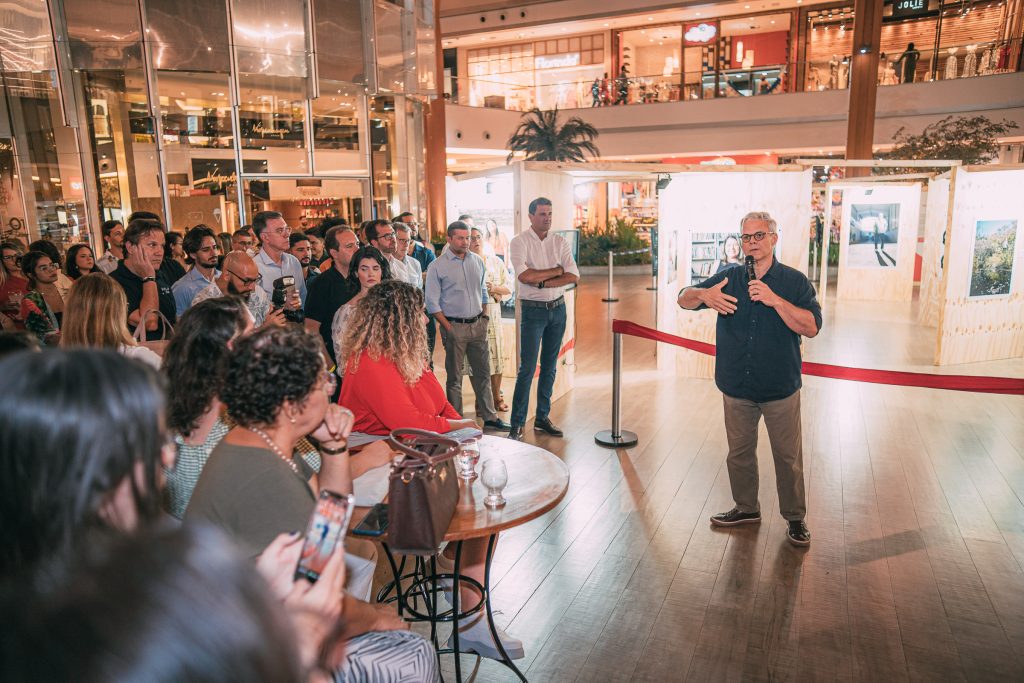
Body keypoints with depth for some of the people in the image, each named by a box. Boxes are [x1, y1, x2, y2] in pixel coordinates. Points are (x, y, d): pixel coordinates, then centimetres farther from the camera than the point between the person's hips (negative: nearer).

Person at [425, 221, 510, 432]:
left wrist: (484, 317, 9)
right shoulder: (437, 266, -6)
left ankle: (489, 416, 20)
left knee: (483, 371, 10)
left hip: (477, 325, 5)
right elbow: (432, 302, -7)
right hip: (454, 326, -5)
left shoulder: (477, 261, 9)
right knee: (454, 376, 4)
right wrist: (448, 328, -11)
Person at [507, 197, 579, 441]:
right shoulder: (519, 242, -5)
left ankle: (542, 418, 22)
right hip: (533, 310, -5)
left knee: (550, 367, 11)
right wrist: (556, 271, -11)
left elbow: (574, 276, -6)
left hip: (558, 309, 5)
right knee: (527, 368, -6)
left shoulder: (560, 243, 6)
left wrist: (542, 282, -15)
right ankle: (517, 424, 0)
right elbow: (524, 276, -21)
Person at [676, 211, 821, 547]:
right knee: (739, 452, 16)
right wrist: (703, 294, -21)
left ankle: (795, 518, 25)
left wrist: (774, 299, -26)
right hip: (736, 387, 3)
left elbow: (811, 326, -15)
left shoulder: (794, 281, -4)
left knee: (788, 456, 7)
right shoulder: (728, 278, 4)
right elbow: (684, 299, 2)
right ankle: (746, 508, 35)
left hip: (781, 388, -3)